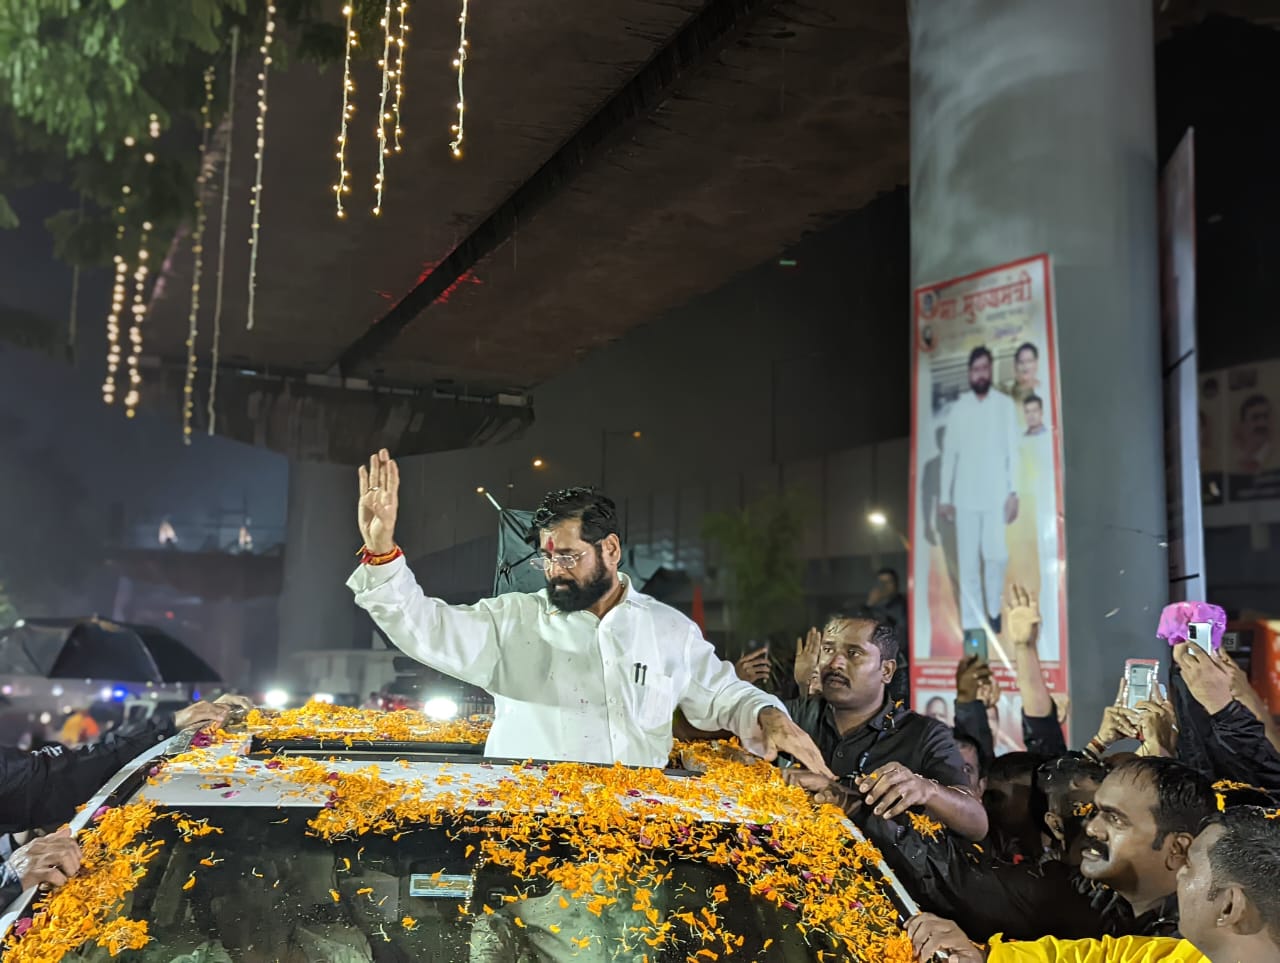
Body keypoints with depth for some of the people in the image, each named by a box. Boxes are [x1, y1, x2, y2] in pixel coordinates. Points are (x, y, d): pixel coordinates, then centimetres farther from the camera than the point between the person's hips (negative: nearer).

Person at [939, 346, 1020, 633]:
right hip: (965, 496, 2)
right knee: (968, 562, 0)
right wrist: (945, 497, 4)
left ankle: (994, 611, 14)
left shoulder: (1005, 404, 4)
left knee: (997, 555, -10)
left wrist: (1013, 492, -7)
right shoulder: (959, 408, 9)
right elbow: (950, 454, 9)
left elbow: (1013, 450, 1)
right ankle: (972, 623, 5)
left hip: (996, 494, -2)